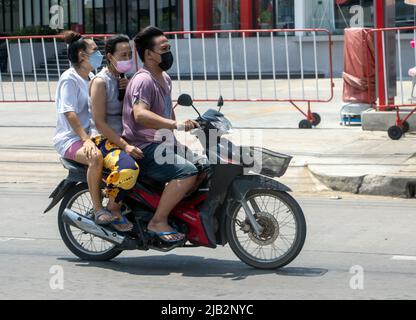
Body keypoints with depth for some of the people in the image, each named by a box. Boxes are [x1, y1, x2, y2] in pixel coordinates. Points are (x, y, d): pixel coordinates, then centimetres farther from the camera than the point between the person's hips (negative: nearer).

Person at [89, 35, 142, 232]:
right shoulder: (101, 81, -10)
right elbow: (99, 122, -16)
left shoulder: (125, 80, 16)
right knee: (128, 168, -37)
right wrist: (124, 146, -23)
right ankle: (113, 208, -14)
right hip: (104, 139, -8)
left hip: (127, 137, 8)